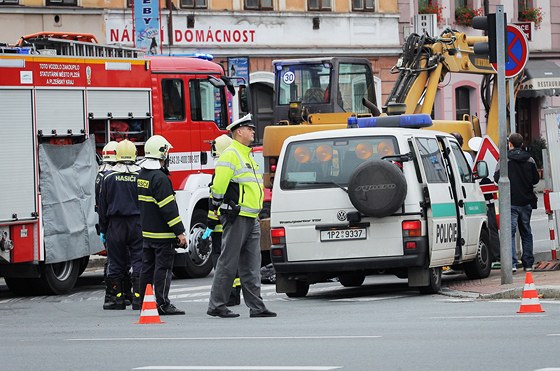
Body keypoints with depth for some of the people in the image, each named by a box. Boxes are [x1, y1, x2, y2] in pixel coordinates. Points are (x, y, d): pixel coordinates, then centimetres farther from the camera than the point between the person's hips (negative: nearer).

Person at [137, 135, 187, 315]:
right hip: (162, 233, -9)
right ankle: (162, 304, -5)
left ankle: (144, 302, 16)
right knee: (163, 267, -5)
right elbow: (168, 208, -21)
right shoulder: (159, 178, -18)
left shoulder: (142, 175, 11)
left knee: (148, 267, 13)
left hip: (147, 231, 9)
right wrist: (179, 232, -18)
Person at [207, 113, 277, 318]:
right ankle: (216, 306, -1)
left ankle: (256, 306, 7)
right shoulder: (230, 155, -11)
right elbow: (218, 184, -19)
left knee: (251, 267, 7)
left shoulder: (247, 155, 21)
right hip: (236, 218, -9)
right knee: (228, 263, -6)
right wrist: (220, 207, -14)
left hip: (251, 220, 9)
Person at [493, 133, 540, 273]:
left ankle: (512, 263, -16)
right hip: (526, 201, 4)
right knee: (526, 232, 13)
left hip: (511, 202, -4)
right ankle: (528, 264, 14)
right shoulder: (530, 160, 4)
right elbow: (535, 179, 8)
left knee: (510, 232, -4)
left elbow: (497, 178, -12)